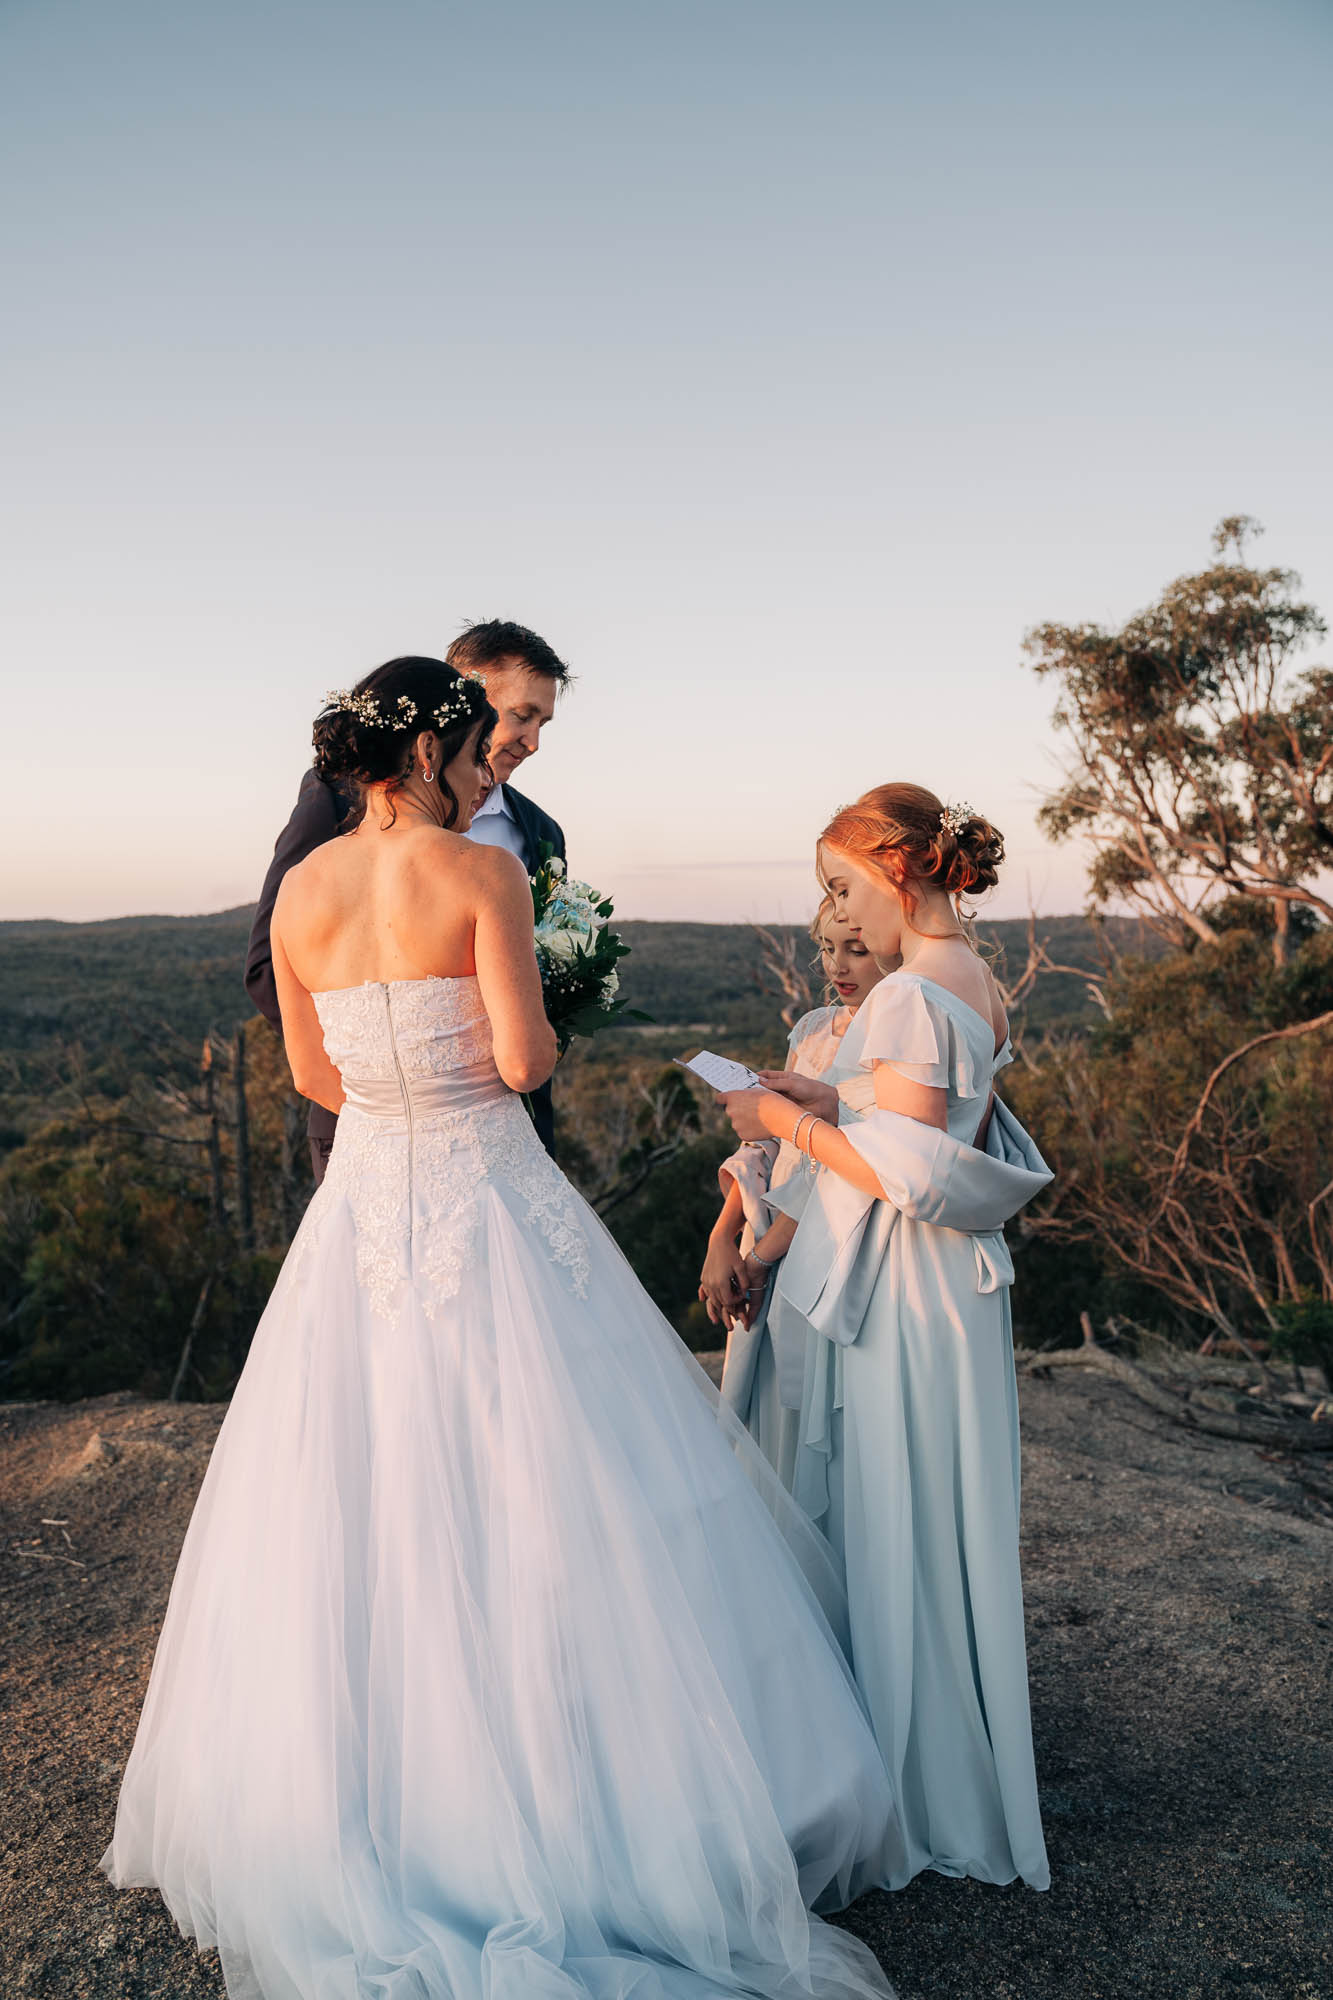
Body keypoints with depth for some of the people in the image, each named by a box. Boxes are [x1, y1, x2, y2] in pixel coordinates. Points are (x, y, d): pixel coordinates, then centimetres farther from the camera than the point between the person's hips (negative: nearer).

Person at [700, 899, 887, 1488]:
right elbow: (767, 1144, 7)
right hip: (767, 1258, 7)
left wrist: (760, 1255, -13)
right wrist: (722, 1241, -5)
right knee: (763, 1413, 17)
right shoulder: (812, 1028, 9)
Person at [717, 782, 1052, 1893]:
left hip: (899, 1299, -9)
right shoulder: (979, 986, 8)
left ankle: (911, 1801, 22)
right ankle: (967, 1780, 37)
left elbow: (910, 1175, -24)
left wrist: (789, 1122, -14)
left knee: (894, 1535, 5)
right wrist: (830, 1100, 10)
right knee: (944, 1530, 20)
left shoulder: (910, 996, -21)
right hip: (956, 1281, 9)